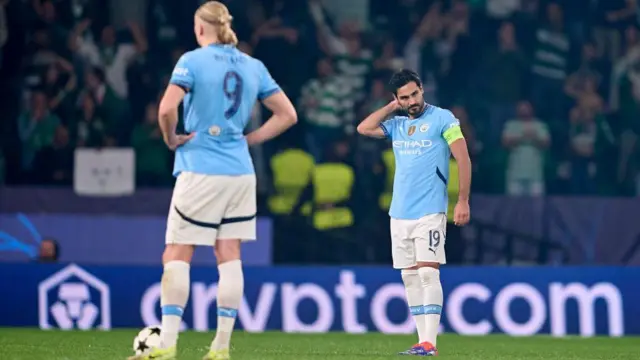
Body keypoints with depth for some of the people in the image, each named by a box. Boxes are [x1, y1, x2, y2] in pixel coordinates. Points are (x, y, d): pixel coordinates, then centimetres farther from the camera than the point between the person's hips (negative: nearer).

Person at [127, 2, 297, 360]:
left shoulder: (193, 61, -7)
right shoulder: (253, 66, 9)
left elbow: (167, 108, -20)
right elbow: (287, 115, 11)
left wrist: (172, 139, -3)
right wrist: (249, 139, 12)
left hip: (200, 172, -5)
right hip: (241, 173, 5)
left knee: (177, 256, 0)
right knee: (229, 256, 5)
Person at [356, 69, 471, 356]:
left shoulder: (442, 118, -2)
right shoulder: (396, 125, 14)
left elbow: (463, 159, -6)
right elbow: (364, 128, 2)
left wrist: (463, 201, -13)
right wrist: (392, 107, 5)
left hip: (430, 212, -6)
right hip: (399, 213, 6)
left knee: (428, 273, -13)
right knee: (410, 277, 4)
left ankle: (429, 343, -18)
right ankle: (422, 339, 6)